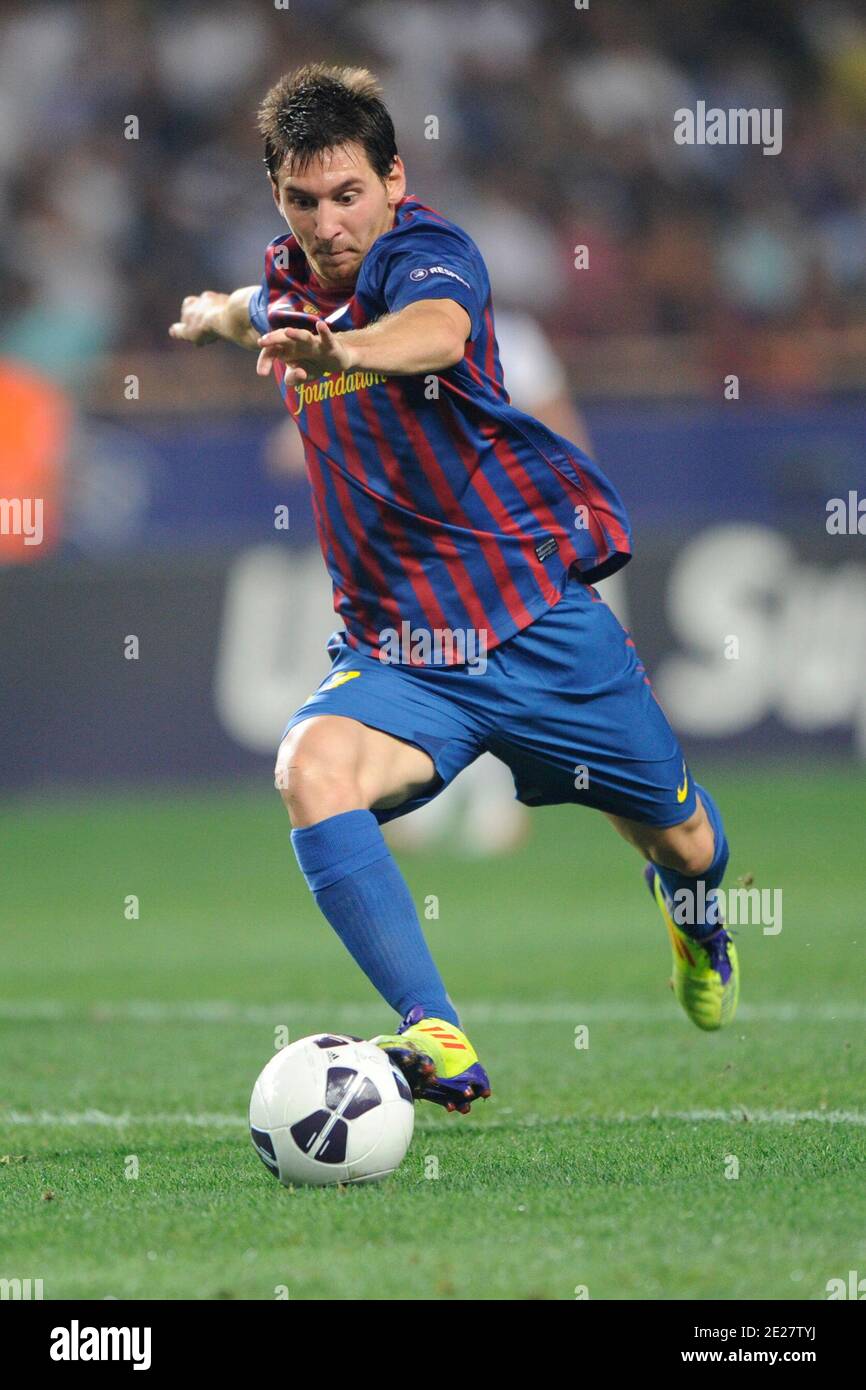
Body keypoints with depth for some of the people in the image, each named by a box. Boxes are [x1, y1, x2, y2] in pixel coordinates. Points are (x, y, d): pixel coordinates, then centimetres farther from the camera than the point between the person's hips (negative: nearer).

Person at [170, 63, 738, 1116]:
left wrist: (340, 349, -62)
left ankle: (696, 918, 54)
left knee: (681, 842, 12)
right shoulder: (293, 281, 5)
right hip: (392, 650, 4)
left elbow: (436, 330, -43)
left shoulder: (426, 252, -15)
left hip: (538, 615, -4)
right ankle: (437, 1040, -38)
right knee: (311, 768, -30)